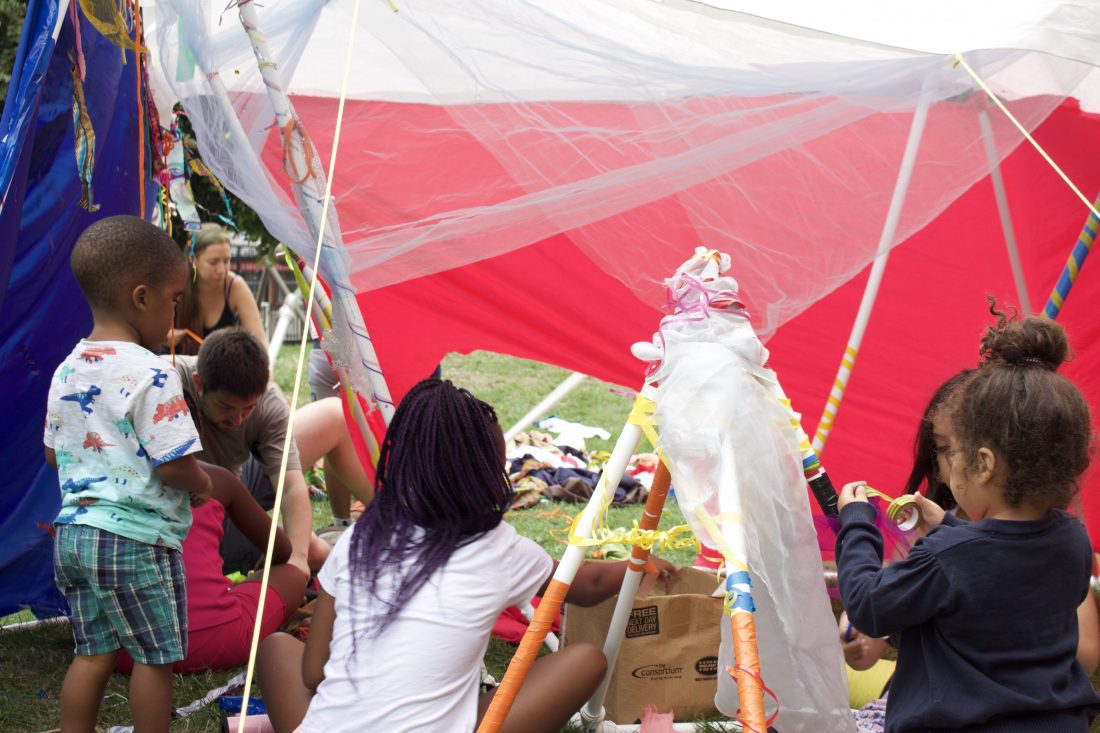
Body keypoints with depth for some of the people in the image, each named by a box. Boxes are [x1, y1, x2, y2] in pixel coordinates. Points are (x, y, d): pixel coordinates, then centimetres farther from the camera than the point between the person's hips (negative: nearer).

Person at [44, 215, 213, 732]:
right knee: (155, 656, 6)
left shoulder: (67, 372, 7)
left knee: (92, 652, 16)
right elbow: (177, 468, -20)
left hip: (72, 532, 8)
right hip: (136, 540, -8)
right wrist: (203, 486, 0)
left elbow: (53, 454, 17)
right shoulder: (150, 376, -19)